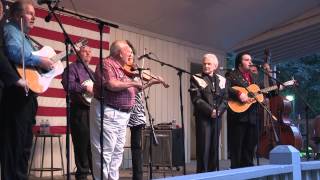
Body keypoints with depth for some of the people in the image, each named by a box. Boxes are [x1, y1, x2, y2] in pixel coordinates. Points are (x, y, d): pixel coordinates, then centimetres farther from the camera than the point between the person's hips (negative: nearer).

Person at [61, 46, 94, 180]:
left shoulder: (91, 72, 23)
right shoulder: (72, 68, -2)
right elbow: (68, 85, -19)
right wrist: (86, 88, -23)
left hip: (93, 109, 7)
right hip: (80, 111, -7)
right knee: (82, 144, -2)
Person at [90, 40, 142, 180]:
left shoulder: (122, 68, 16)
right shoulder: (106, 64, -10)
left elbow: (130, 90, 23)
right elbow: (112, 85, -28)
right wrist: (132, 82, -15)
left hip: (122, 115, 9)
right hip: (107, 113, -9)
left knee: (117, 152, 13)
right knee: (105, 152, -3)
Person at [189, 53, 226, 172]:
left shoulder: (221, 80, 13)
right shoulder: (196, 79, 0)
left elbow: (225, 98, 9)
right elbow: (196, 99, -9)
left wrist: (219, 111, -8)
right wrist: (210, 111, -15)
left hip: (216, 117, 5)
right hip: (203, 117, -4)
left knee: (214, 146, 8)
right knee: (204, 147, -6)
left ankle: (213, 172, 16)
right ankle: (202, 174, 2)